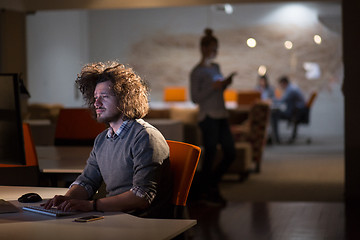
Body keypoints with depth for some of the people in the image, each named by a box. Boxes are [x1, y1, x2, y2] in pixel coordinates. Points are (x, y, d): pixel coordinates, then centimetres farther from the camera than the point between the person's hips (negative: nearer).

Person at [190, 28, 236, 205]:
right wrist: (213, 87, -19)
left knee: (230, 153, 7)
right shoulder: (197, 72, -9)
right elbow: (195, 98, -12)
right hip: (208, 117, -8)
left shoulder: (215, 67, 14)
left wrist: (225, 83, 3)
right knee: (210, 154, 0)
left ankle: (212, 183, 25)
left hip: (221, 116, 8)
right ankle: (207, 191, 16)